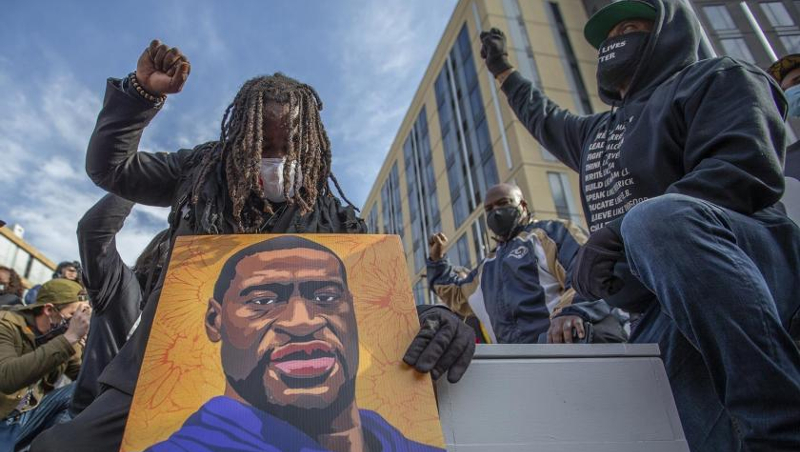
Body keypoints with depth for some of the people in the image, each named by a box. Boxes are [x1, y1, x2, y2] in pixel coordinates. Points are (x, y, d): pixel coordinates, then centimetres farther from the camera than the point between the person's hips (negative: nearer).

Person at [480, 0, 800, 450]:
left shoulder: (718, 78, 11)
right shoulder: (597, 132, 32)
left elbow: (745, 169, -10)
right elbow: (545, 118, 53)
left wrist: (619, 233, -21)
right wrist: (504, 70, 65)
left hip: (748, 264, -5)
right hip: (664, 314, 6)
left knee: (661, 217, -37)